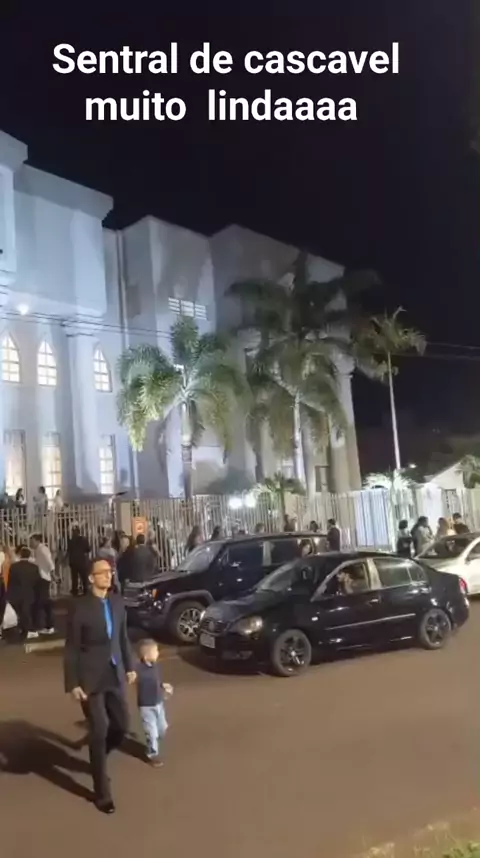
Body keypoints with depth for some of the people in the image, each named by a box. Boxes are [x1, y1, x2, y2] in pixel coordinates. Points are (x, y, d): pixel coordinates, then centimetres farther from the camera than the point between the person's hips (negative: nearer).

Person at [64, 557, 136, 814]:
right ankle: (102, 792, 17)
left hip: (115, 675, 5)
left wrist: (129, 666, 14)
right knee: (99, 731, 0)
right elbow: (71, 648, -11)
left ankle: (98, 757, 43)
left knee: (122, 726, 11)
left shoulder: (118, 601, 0)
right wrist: (72, 683, -13)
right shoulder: (80, 607, -16)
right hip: (91, 678, -5)